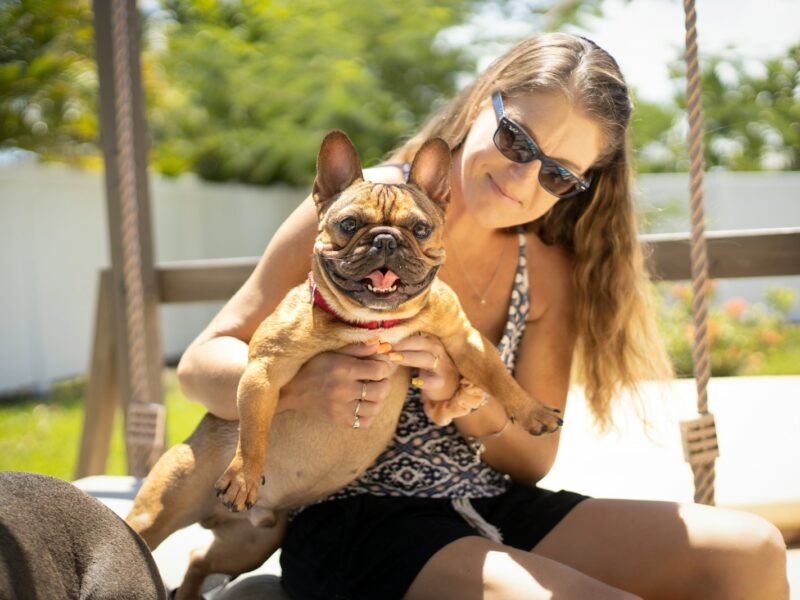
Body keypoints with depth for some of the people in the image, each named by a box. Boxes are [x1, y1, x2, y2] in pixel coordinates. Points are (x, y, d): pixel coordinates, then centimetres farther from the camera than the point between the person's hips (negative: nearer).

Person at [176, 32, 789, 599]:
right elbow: (201, 363, -7)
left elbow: (534, 460, 7)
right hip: (353, 522, -5)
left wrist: (460, 393, -15)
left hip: (495, 511, 6)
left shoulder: (548, 272, 7)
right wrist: (301, 385, -30)